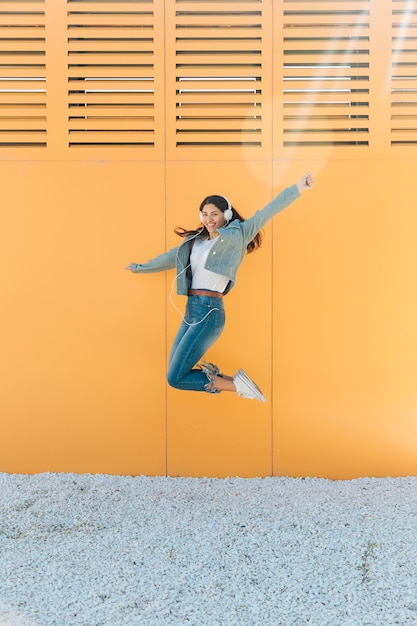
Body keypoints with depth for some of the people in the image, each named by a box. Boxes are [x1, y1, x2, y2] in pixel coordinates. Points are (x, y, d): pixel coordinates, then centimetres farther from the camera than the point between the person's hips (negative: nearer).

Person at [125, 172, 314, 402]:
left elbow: (266, 213, -7)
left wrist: (296, 189, -17)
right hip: (190, 311, 8)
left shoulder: (236, 234, -1)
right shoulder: (196, 241, 17)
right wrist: (141, 267, 43)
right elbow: (171, 257, 31)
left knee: (175, 379, -9)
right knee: (176, 373, 7)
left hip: (209, 312, -8)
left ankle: (235, 384, 0)